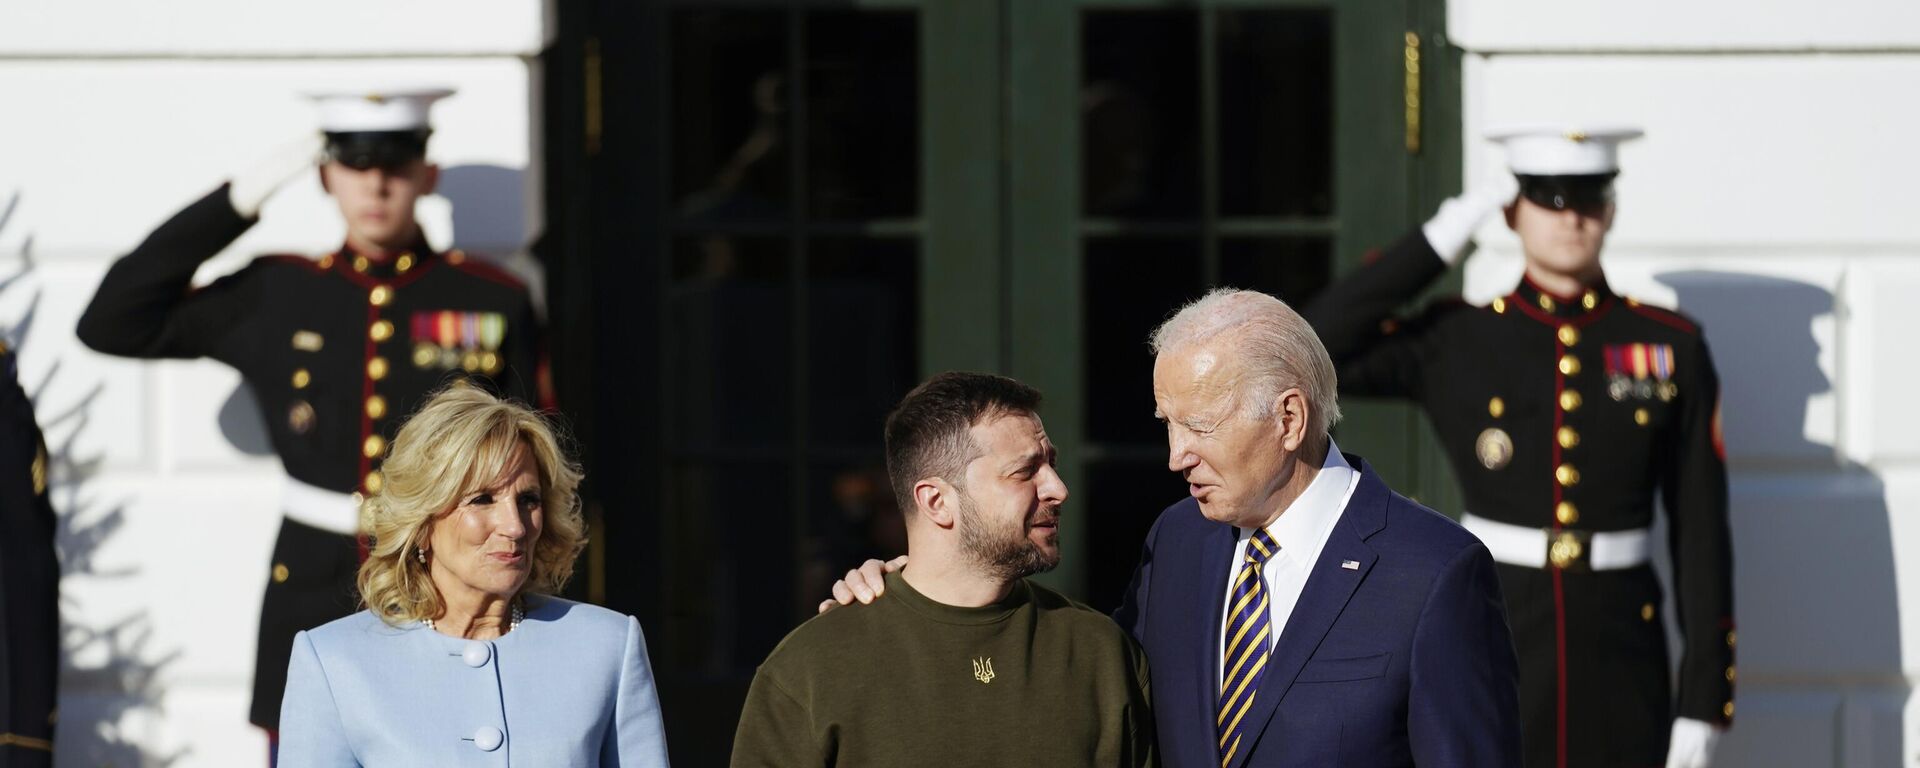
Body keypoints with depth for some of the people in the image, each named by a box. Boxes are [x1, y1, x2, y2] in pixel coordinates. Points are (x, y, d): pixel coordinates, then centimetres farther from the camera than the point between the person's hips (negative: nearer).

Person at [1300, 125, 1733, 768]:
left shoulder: (1671, 347, 2)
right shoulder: (1456, 342, 2)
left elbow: (1702, 536, 2)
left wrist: (1703, 701, -3)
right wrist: (1436, 244, -8)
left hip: (1618, 657, 1)